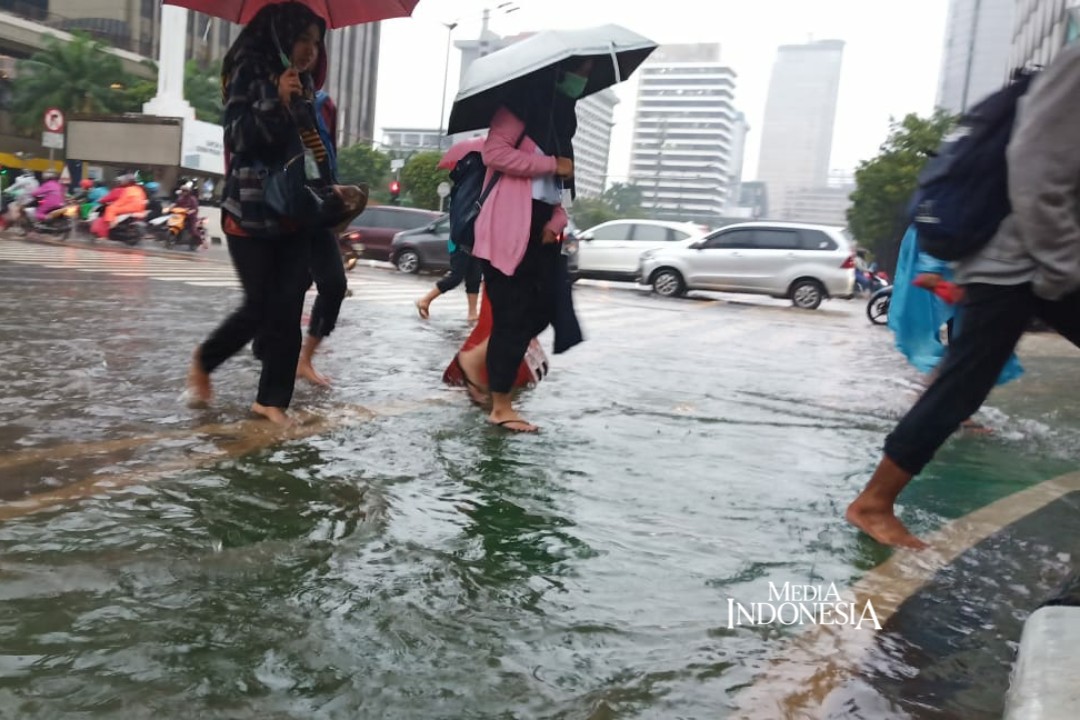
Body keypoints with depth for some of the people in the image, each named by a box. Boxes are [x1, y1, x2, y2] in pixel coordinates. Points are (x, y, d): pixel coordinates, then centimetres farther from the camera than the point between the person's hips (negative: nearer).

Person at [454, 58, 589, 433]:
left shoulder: (563, 112, 20)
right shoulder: (526, 102, -6)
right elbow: (495, 152, -18)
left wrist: (557, 218, 4)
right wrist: (553, 164, -14)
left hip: (542, 222, 9)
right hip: (511, 224, -8)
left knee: (544, 308, 5)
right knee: (513, 313, -5)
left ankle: (476, 358, 22)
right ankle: (501, 407, 6)